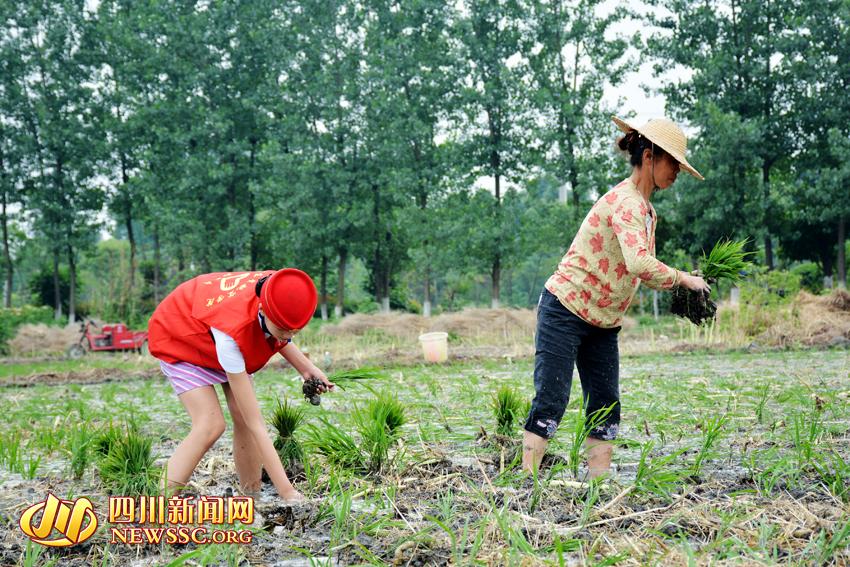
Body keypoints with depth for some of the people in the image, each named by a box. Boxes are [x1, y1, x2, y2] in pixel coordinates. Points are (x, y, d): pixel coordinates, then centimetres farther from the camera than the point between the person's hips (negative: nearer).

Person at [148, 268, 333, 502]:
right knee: (211, 424, -22)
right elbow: (256, 424, -41)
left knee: (243, 417, -9)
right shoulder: (232, 330, -45)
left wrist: (305, 368, -17)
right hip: (178, 338, -6)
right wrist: (287, 492, -41)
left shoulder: (278, 292, -30)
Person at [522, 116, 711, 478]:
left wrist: (679, 290, 0)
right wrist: (683, 279, -21)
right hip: (565, 311, -10)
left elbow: (644, 272, 16)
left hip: (603, 322, 10)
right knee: (551, 401, -10)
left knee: (605, 406, 6)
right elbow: (638, 264, -35)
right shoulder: (625, 202, -20)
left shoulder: (647, 211, 11)